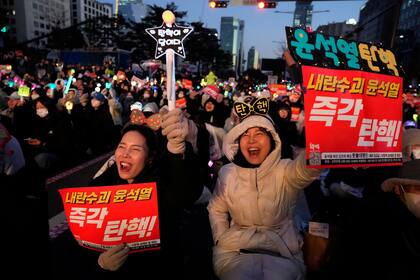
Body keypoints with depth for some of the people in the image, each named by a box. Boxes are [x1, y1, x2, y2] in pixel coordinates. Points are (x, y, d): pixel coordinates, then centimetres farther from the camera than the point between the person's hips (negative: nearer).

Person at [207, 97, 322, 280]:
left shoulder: (286, 171, -8)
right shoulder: (227, 173, 2)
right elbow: (216, 209, 14)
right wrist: (222, 240, 0)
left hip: (282, 252, -1)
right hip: (236, 251, 1)